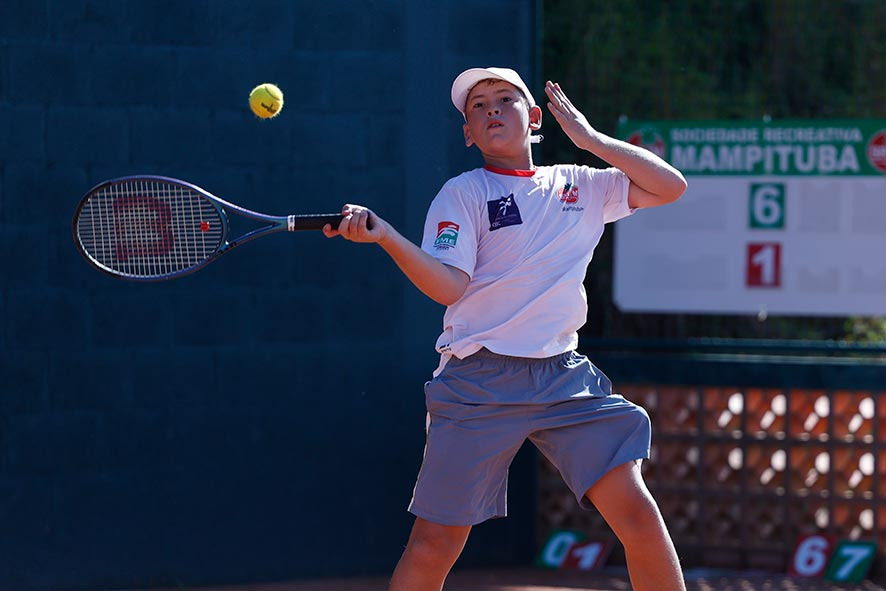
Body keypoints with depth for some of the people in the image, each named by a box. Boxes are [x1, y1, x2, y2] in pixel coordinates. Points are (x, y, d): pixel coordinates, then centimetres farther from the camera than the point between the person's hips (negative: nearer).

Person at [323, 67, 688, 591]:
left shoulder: (581, 186, 15)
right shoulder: (462, 194, 2)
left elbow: (670, 187, 12)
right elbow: (449, 286, -10)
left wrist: (588, 138, 8)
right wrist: (385, 236, -26)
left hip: (565, 376, 3)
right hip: (481, 381, -3)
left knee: (636, 512, -13)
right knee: (433, 548, -3)